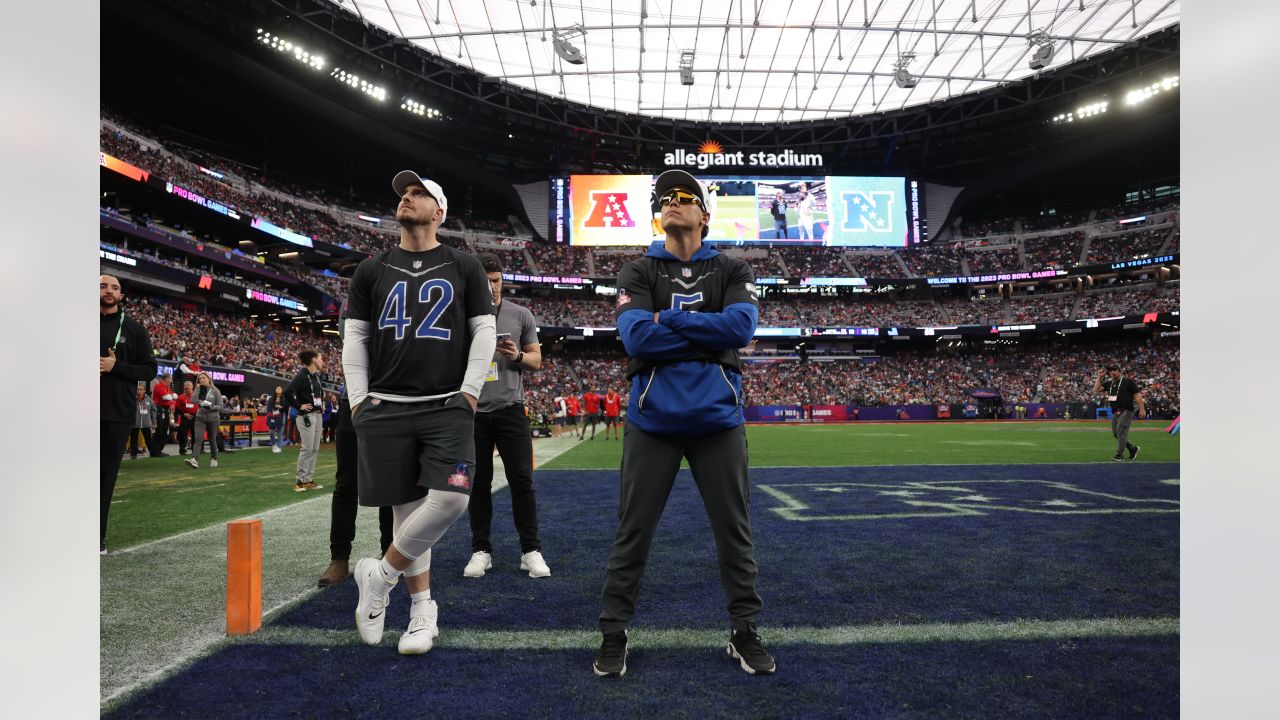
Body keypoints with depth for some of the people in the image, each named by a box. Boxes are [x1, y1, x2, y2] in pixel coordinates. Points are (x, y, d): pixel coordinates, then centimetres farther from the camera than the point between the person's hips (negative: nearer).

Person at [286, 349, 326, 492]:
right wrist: (299, 406, -15)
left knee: (315, 449, 8)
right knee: (307, 448, -9)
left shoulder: (317, 376, 14)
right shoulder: (302, 375, -11)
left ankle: (309, 479, 15)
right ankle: (299, 480, -1)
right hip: (306, 416, -9)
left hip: (318, 415, 9)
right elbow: (288, 392, -22)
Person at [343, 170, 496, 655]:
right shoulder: (372, 270, 12)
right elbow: (354, 339, 12)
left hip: (448, 407, -1)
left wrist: (468, 393, -3)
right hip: (386, 408, 2)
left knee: (450, 500, -16)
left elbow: (484, 332, 6)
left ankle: (381, 575, 8)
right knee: (406, 507, 4)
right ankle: (423, 610, 19)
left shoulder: (464, 267, 8)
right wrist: (359, 401, 2)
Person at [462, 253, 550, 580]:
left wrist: (519, 356, -10)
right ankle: (481, 550, 17)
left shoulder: (521, 315, 7)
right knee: (479, 483, 6)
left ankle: (531, 551, 7)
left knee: (522, 480, -1)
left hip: (510, 409, 0)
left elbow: (536, 359, 9)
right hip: (473, 412, 0)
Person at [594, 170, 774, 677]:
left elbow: (742, 326, -11)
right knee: (632, 531, 6)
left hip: (718, 418, 1)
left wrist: (667, 319, -10)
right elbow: (635, 338, -11)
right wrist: (709, 332, -10)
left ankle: (744, 632, 27)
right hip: (652, 419, 0)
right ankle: (614, 634, 22)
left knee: (734, 529, 9)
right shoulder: (638, 273, 6)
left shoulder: (732, 272, 9)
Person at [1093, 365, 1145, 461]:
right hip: (1115, 412, 7)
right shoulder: (1109, 383, 15)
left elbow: (1137, 395, -6)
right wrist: (1099, 377, 3)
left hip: (1126, 411, -7)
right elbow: (1096, 390, 7)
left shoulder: (1128, 381, -2)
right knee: (1116, 433, 10)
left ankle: (1119, 455, -9)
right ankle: (1133, 449, 26)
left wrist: (1142, 409, -13)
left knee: (1121, 432, -12)